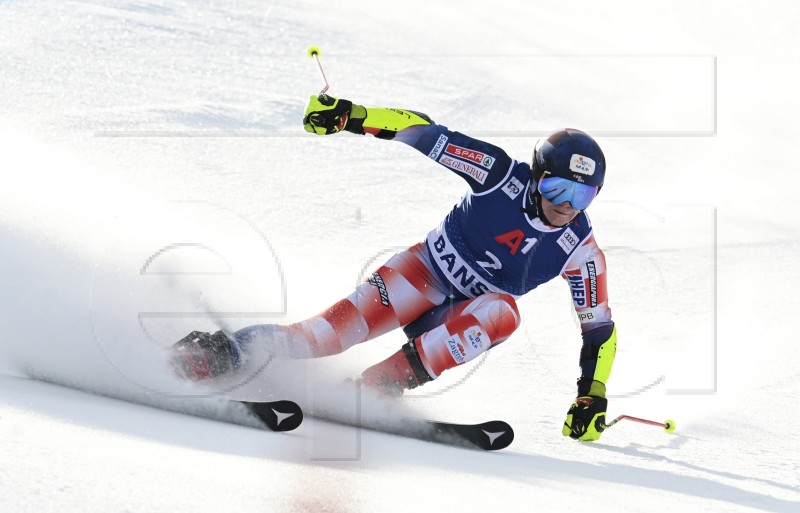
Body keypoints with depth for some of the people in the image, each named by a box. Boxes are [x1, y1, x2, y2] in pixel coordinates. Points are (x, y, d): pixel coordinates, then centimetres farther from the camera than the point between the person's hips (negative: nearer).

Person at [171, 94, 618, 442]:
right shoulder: (505, 176, -18)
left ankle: (383, 383, -32)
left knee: (504, 312, -33)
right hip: (427, 270, -2)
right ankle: (228, 352, -25)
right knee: (349, 323, -28)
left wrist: (592, 396, -12)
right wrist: (352, 116, -29)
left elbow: (600, 328, -3)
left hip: (465, 322, 2)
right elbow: (423, 132, -17)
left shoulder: (580, 249, -12)